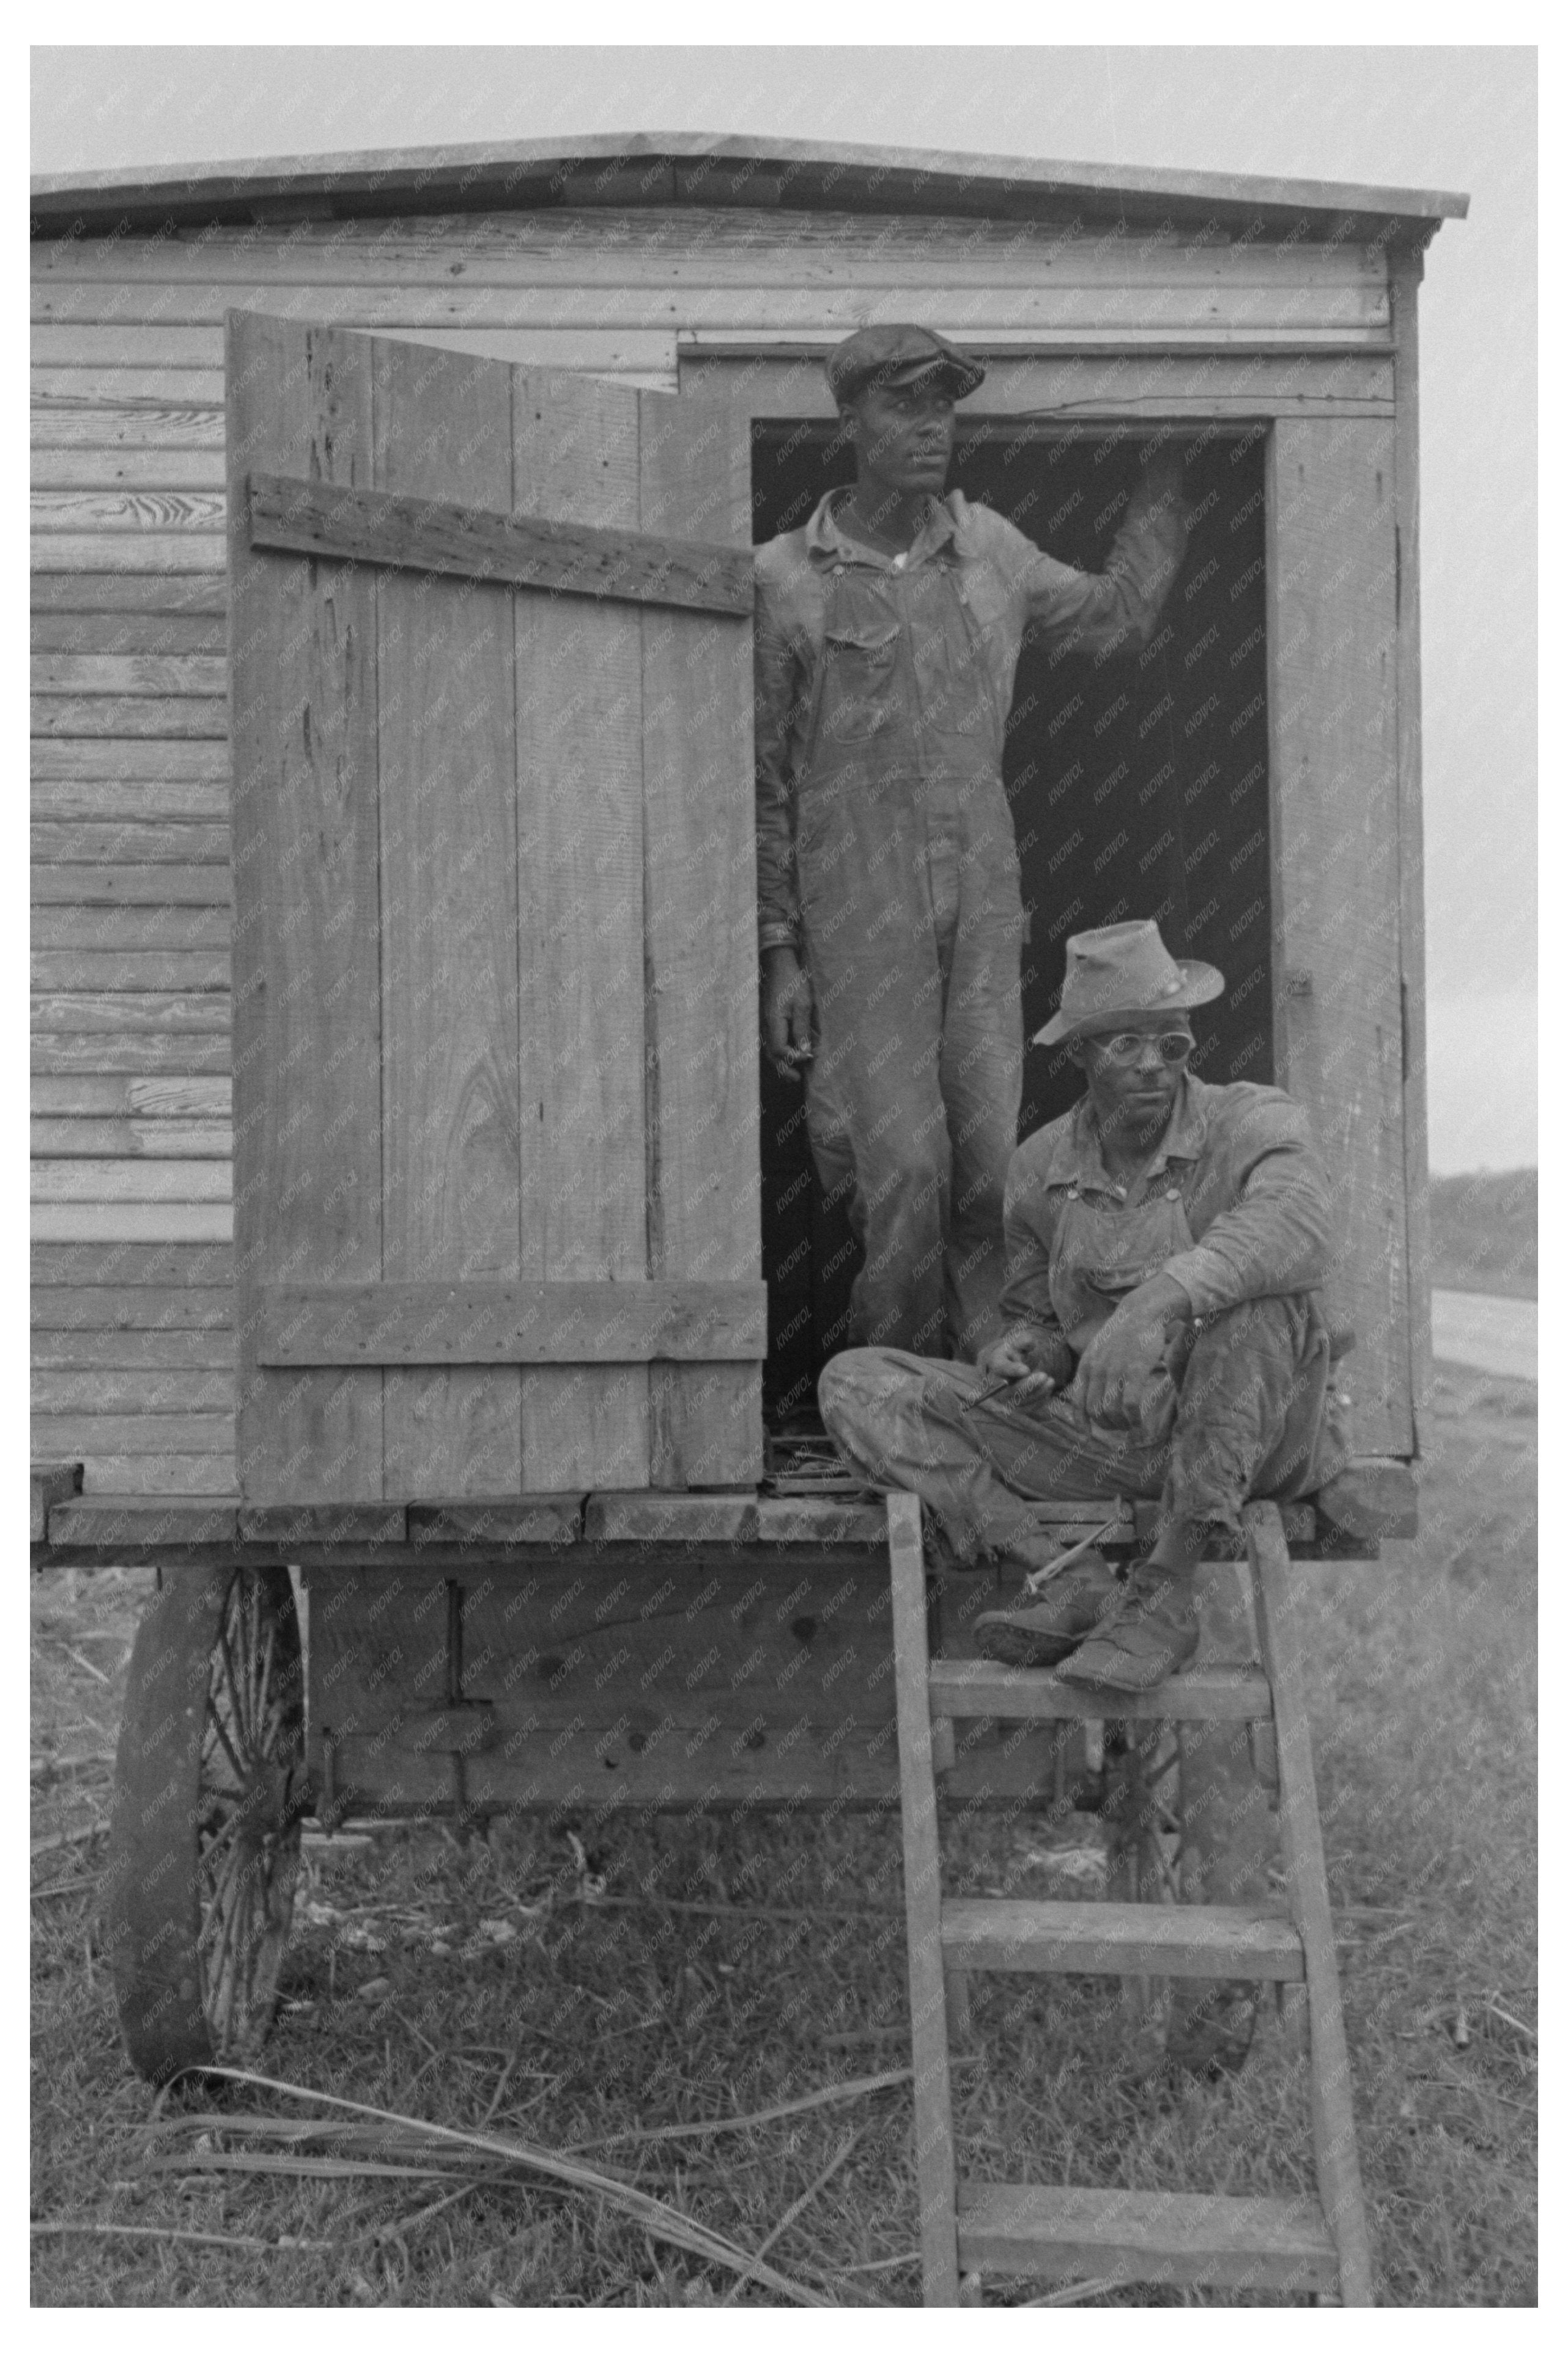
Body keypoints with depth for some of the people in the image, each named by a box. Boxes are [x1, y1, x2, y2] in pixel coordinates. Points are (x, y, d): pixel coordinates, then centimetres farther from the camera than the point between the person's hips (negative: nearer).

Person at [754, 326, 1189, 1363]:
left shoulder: (989, 547, 11)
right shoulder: (786, 579, -1)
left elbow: (1116, 614, 28)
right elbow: (763, 781, 1)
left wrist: (1170, 481, 23)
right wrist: (779, 954, -2)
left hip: (984, 908, 4)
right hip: (860, 919, -4)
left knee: (993, 1161, 0)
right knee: (905, 1168, -8)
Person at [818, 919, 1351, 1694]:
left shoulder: (1253, 1123, -8)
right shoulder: (1040, 1170, 5)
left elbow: (1296, 1226, -32)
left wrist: (1163, 1295, -47)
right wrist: (1024, 1354, -7)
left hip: (1251, 1445, -4)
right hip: (1107, 1440, 4)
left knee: (1259, 1292, -36)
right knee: (854, 1383, -5)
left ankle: (1166, 1590, -27)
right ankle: (1069, 1580, -22)